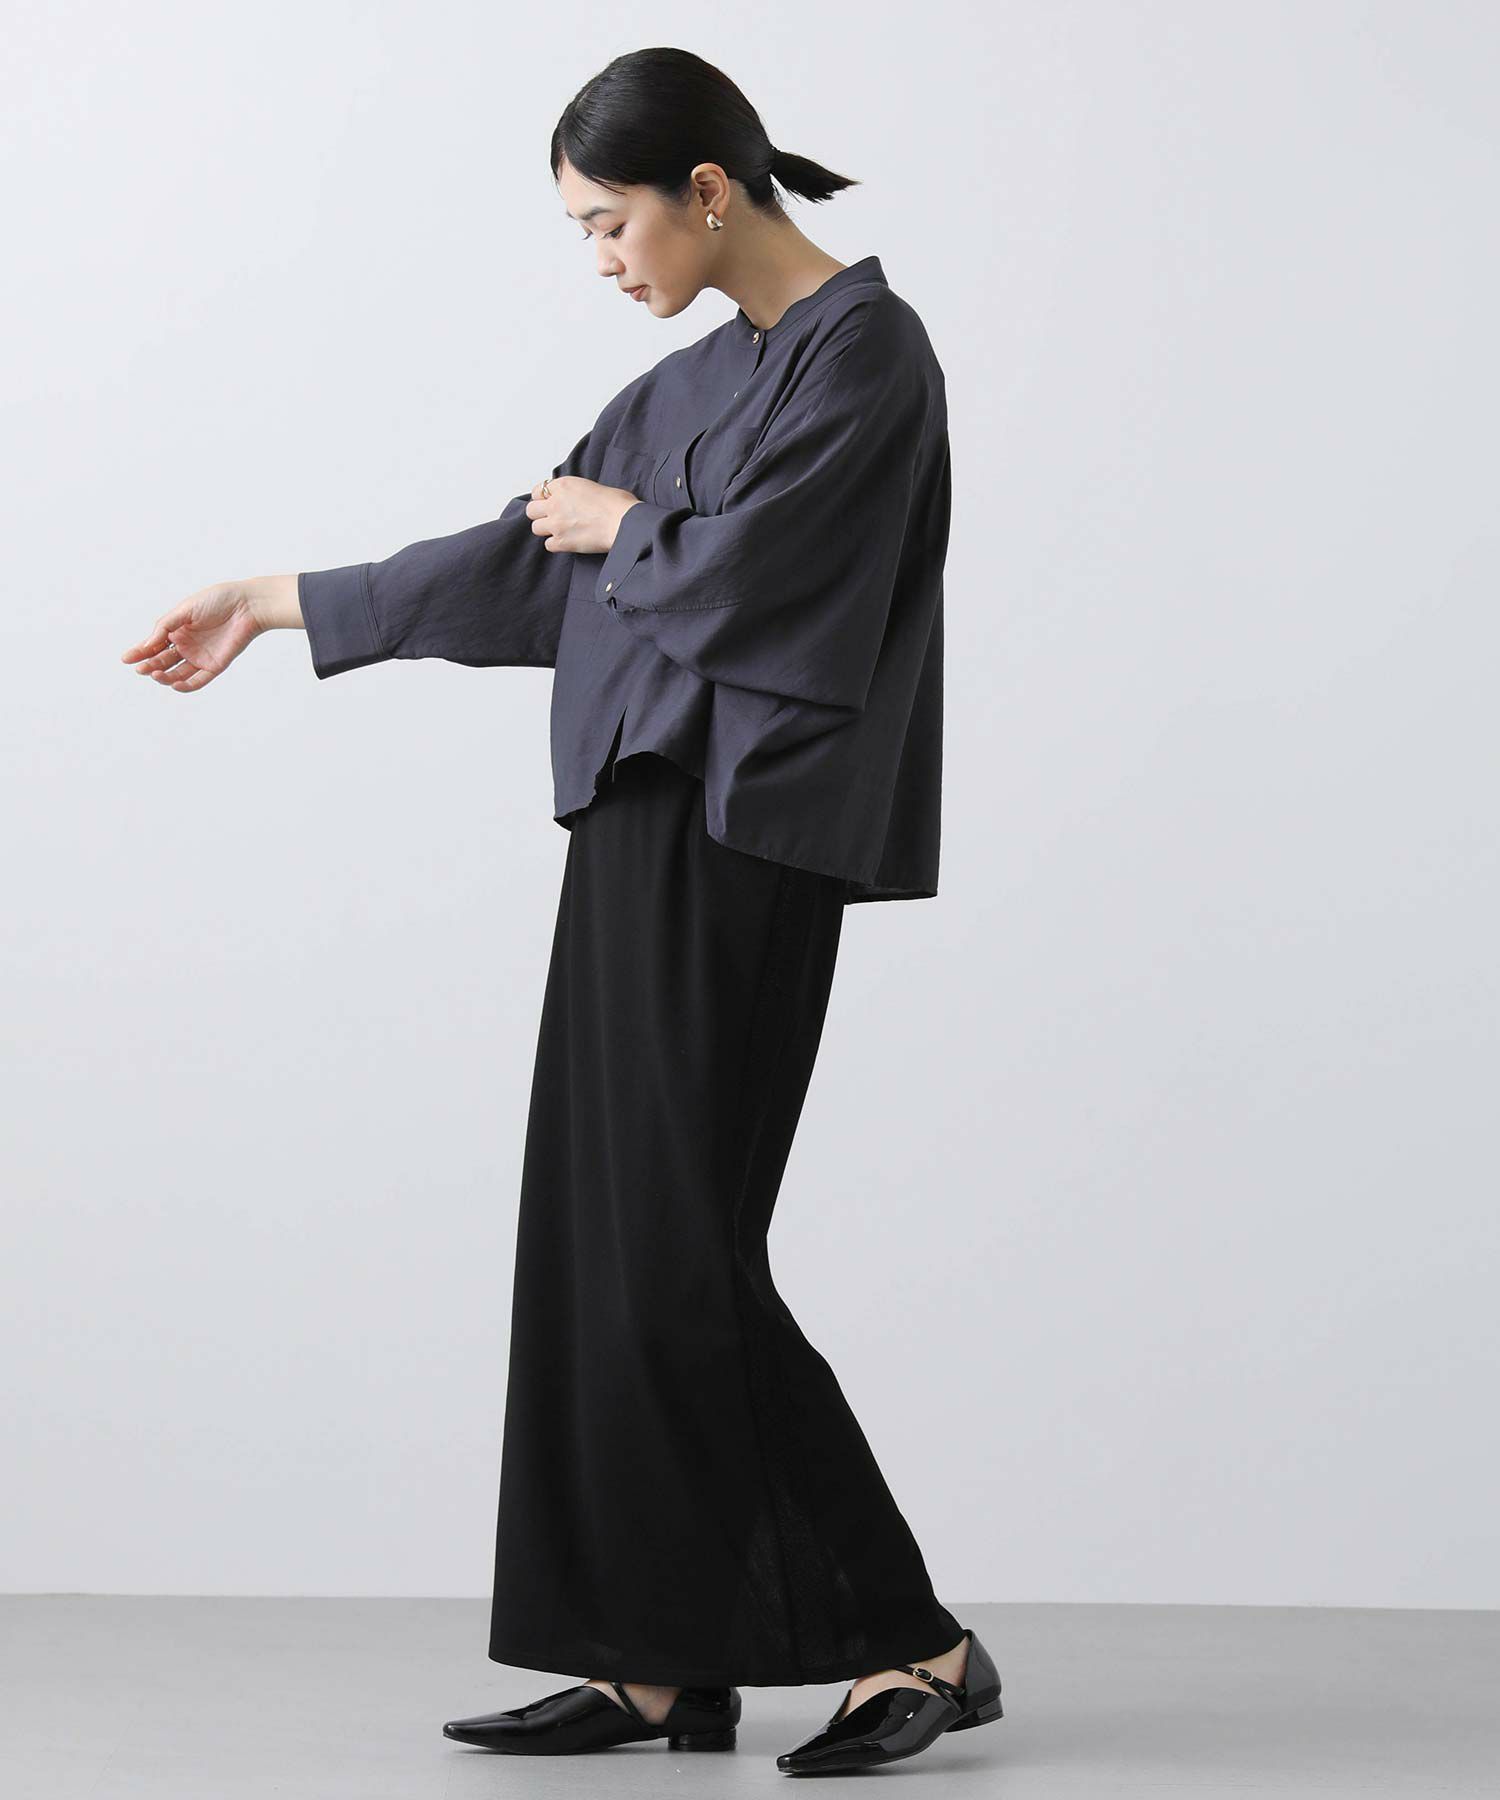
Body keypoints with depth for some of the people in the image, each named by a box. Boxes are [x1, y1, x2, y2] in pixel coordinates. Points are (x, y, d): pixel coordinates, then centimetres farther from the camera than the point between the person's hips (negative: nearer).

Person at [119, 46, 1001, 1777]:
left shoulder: (864, 349, -8)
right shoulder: (692, 379, 18)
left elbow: (731, 570, -19)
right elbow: (520, 563, 23)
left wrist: (619, 523, 2)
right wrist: (279, 603, 26)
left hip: (735, 845, -9)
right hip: (646, 825, 9)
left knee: (678, 1249, -10)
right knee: (605, 1238, 6)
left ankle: (911, 1639, -3)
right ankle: (665, 1658, 10)